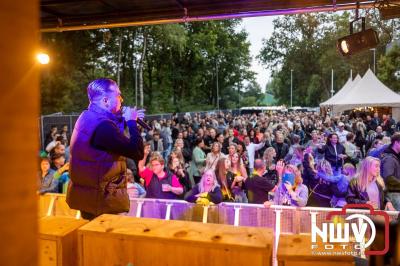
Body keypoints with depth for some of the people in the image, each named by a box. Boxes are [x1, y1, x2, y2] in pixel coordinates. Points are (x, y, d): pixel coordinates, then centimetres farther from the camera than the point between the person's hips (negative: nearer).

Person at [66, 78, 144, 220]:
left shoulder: (88, 117, 6)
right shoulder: (102, 125, -26)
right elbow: (138, 153, -25)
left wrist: (125, 120, 10)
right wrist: (131, 122, -14)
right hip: (101, 197, -10)